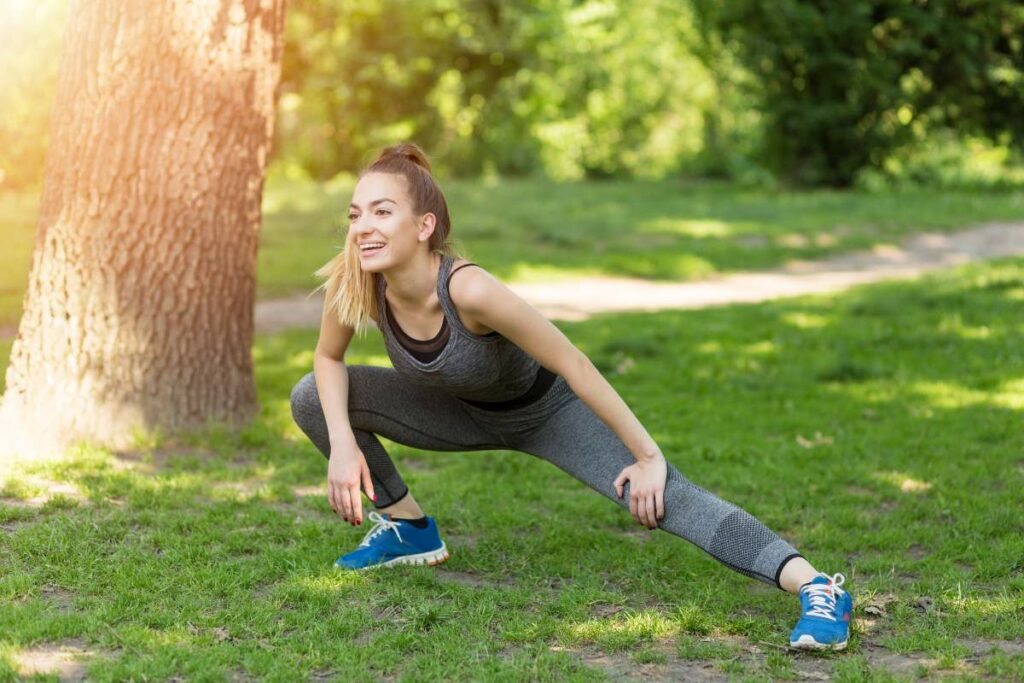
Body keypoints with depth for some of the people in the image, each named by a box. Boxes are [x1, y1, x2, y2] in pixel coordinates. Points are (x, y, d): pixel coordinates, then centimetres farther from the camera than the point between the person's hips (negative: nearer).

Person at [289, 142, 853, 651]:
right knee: (312, 398, -7)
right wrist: (343, 444, -19)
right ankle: (409, 529, 10)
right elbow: (328, 359, -4)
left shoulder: (468, 290, -40)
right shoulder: (353, 283, -26)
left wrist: (649, 456, -25)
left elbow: (573, 365, -31)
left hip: (548, 410, -5)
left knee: (661, 499, -26)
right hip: (468, 415, 5)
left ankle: (817, 589, -30)